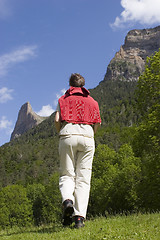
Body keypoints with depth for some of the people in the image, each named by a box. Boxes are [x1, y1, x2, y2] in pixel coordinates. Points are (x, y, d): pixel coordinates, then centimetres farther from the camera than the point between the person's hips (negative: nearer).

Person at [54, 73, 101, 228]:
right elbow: (98, 122, 7)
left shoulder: (63, 99, 17)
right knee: (83, 178, -1)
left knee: (67, 175, 5)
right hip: (87, 139, 1)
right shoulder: (91, 101, 20)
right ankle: (80, 216, -9)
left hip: (68, 136, -1)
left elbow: (57, 120, 2)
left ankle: (67, 200, -24)